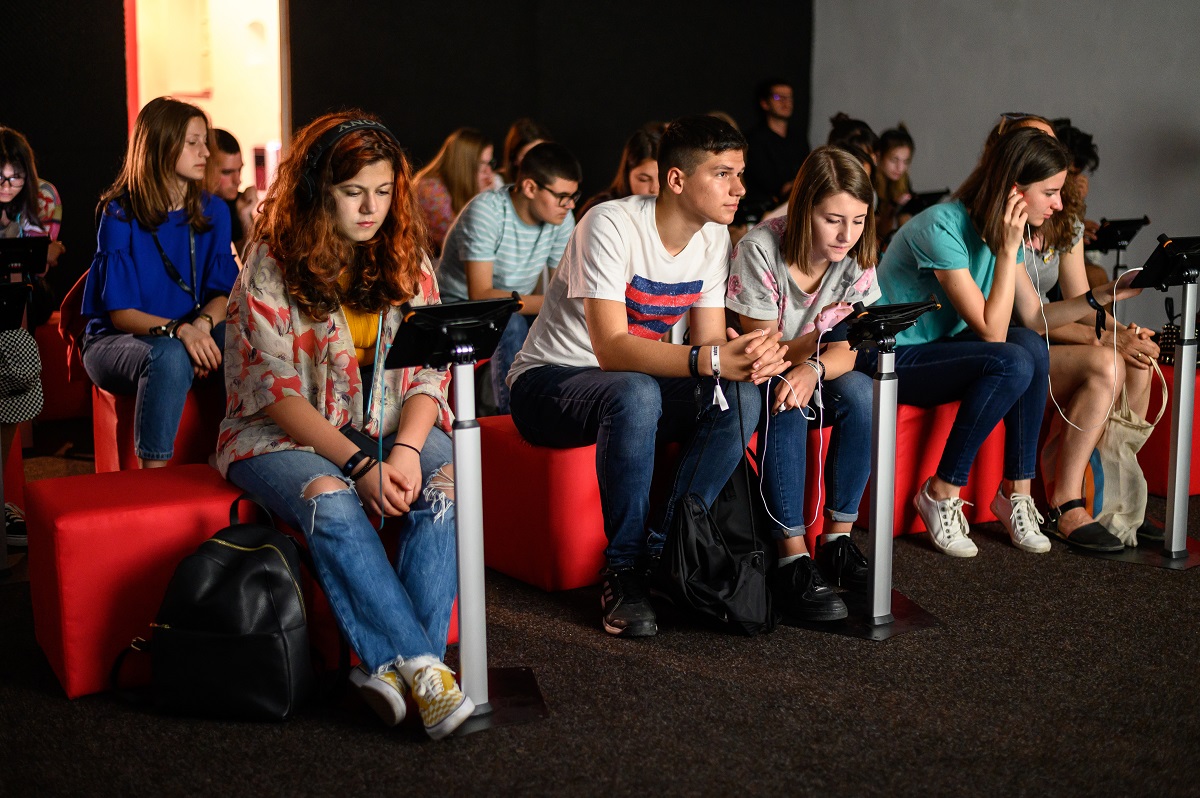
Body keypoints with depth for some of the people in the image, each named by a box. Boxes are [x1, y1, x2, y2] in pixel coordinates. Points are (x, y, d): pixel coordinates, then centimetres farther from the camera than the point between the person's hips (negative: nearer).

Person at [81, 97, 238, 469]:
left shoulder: (213, 212, 5)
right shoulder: (120, 215, -7)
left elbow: (223, 292, 1)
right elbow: (121, 313, -12)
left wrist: (202, 324, -23)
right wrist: (177, 330, -32)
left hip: (194, 337, 4)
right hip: (117, 341, -3)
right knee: (170, 356, -39)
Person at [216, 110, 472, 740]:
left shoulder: (406, 259, 5)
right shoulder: (271, 265, -7)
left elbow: (428, 373, 1)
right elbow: (277, 392, -13)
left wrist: (406, 450, -19)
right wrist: (360, 464, -23)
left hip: (393, 427, 4)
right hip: (284, 434, -3)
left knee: (444, 490, -28)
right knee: (331, 504, -36)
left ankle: (393, 667, -33)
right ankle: (423, 667, -38)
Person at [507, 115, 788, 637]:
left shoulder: (714, 237, -2)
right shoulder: (612, 226, -24)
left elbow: (711, 343, -5)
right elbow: (611, 348, -34)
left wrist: (753, 358, -29)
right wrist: (709, 360, -46)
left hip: (636, 386, 6)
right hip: (548, 381, -6)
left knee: (741, 398, -20)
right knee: (635, 393, -39)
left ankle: (662, 551, -15)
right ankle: (623, 570, -24)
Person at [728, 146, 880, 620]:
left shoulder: (856, 260, -8)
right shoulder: (761, 250, -22)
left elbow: (843, 353, -12)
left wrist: (814, 370, -34)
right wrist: (817, 338, -32)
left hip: (809, 377, 4)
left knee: (861, 393, -27)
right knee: (784, 404, -36)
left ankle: (839, 538, -18)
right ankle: (792, 556, -33)